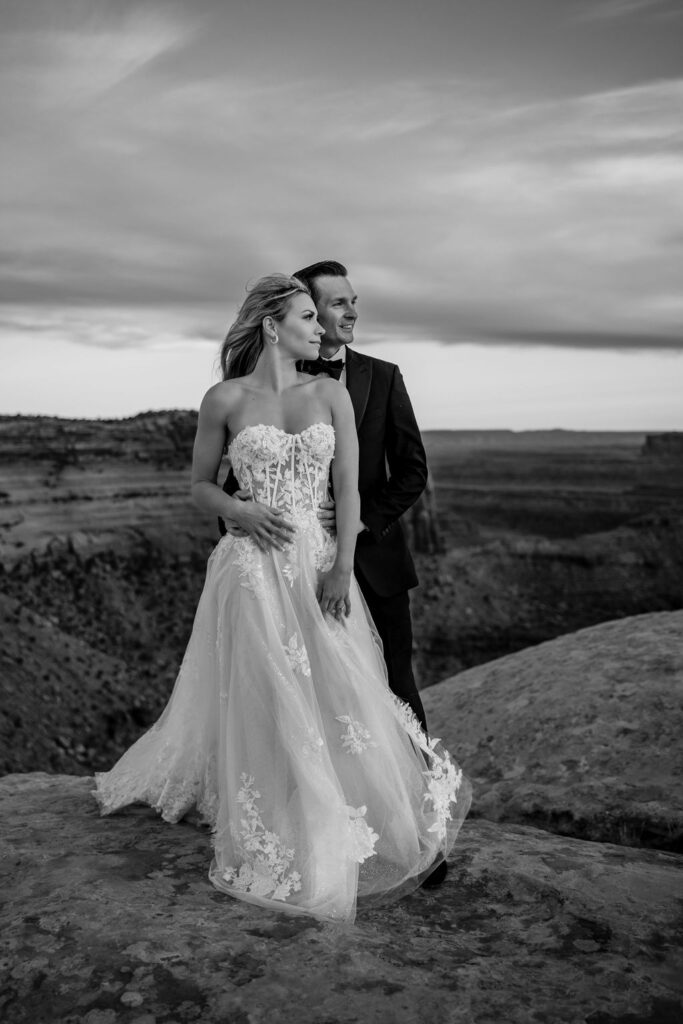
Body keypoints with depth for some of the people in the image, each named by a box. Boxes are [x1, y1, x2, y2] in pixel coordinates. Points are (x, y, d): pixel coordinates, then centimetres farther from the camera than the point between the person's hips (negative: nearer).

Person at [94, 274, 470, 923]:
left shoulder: (331, 394, 5)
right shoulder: (225, 400, -1)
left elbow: (347, 487, 1)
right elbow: (200, 485, 8)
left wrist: (341, 568, -9)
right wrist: (240, 511, -13)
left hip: (320, 564, 3)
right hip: (254, 568, -2)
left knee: (342, 696, 6)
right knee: (265, 704, 4)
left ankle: (347, 833, 27)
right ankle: (280, 846, 22)